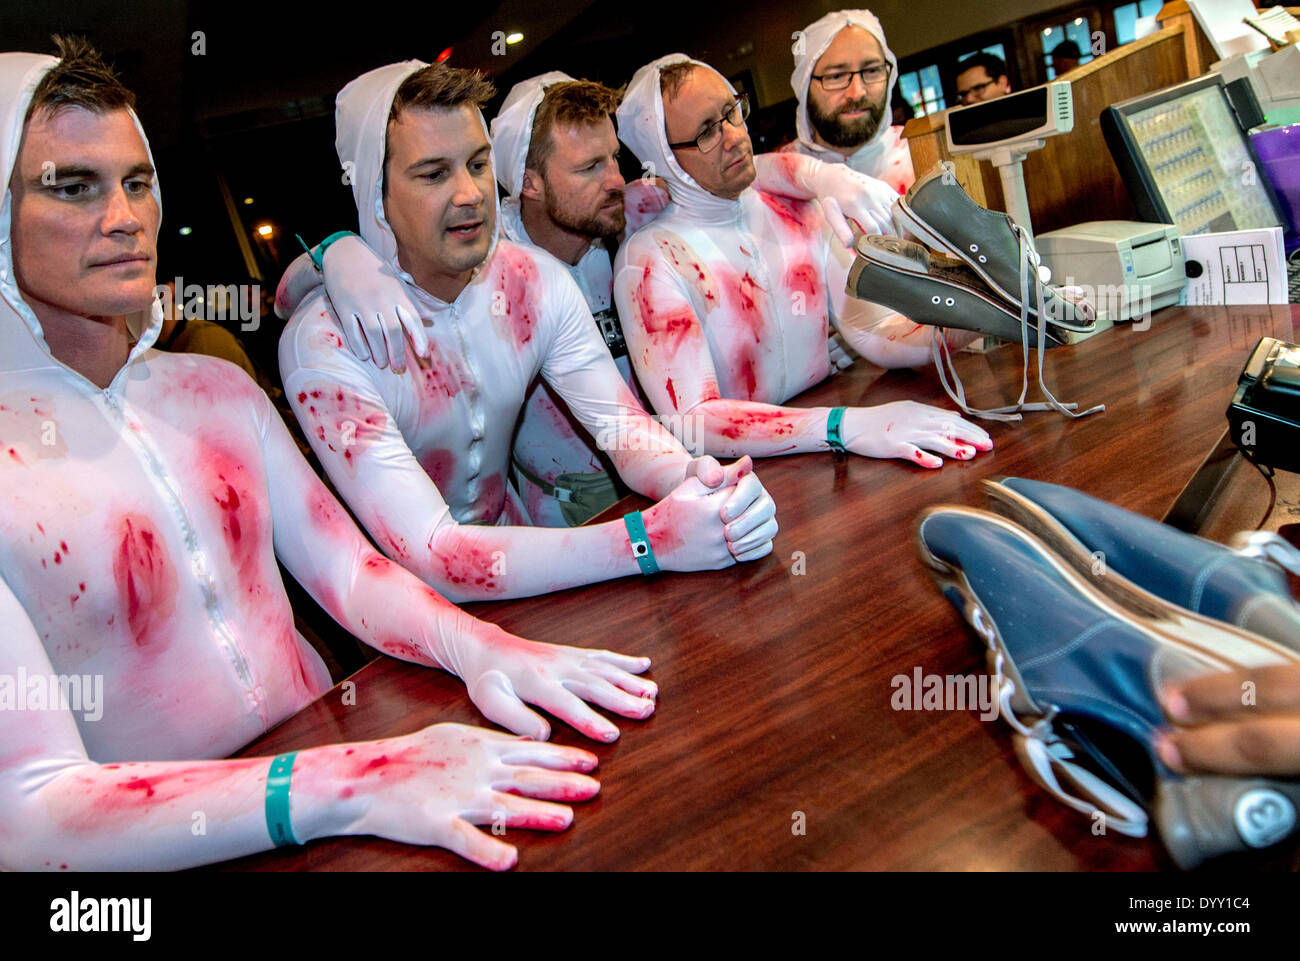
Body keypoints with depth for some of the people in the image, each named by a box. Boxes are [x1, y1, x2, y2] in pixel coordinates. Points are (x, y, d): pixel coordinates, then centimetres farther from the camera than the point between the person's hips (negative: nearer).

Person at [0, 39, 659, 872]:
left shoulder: (218, 388, 8)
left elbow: (346, 569, 3)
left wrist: (477, 646, -17)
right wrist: (347, 793, -31)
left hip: (334, 756, 5)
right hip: (182, 855, -5)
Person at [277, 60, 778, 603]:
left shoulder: (536, 281, -5)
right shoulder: (325, 340, -24)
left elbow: (621, 423, -9)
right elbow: (427, 554, -31)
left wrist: (690, 477, -33)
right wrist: (651, 540, -38)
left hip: (511, 539, 4)